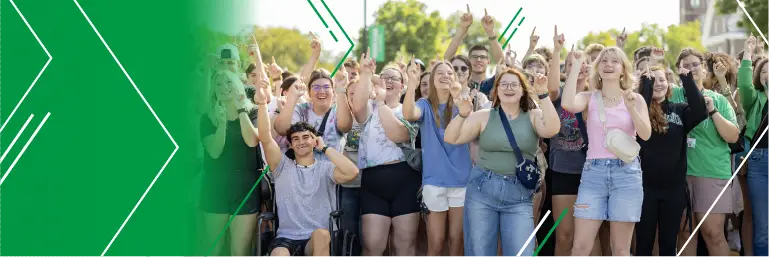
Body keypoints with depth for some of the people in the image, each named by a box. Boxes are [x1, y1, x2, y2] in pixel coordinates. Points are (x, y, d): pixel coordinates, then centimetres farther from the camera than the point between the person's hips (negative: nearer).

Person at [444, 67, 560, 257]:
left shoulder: (534, 116, 4)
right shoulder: (484, 116, 4)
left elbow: (552, 130, -17)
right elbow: (451, 139, -3)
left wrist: (543, 95, -22)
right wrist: (462, 114, -20)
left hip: (519, 196, -1)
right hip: (482, 191, 1)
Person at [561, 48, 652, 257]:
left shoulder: (635, 99, 8)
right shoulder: (589, 98, 6)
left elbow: (645, 134, -4)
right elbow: (567, 104, -17)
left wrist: (631, 108, -19)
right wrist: (576, 67, -10)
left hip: (626, 172, 0)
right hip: (593, 172, 0)